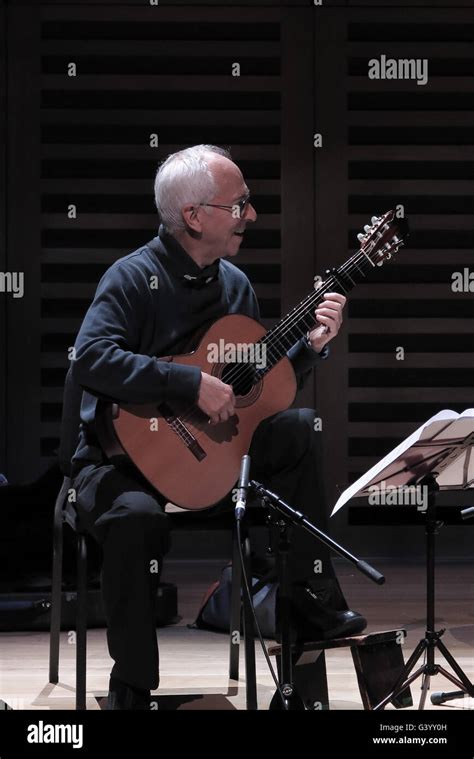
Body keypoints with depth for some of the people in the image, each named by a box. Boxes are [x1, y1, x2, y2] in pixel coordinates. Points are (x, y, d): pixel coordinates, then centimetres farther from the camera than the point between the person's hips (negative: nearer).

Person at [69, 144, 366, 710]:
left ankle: (312, 599, -1)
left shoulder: (234, 283, 6)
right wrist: (193, 383, -33)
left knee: (298, 427, -5)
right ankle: (130, 688, -20)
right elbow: (89, 361, -33)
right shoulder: (135, 277, -17)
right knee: (137, 516, -37)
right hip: (122, 456, -7)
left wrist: (311, 345, -3)